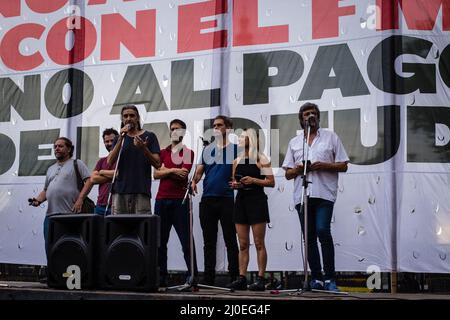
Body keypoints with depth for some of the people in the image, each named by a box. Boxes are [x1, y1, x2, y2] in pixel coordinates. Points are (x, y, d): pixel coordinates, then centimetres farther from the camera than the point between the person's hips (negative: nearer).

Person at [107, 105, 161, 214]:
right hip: (120, 190, 3)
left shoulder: (149, 136, 8)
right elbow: (110, 162, 3)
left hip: (141, 190, -3)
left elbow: (157, 164, 1)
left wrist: (144, 148, -15)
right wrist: (121, 138, -4)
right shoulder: (120, 138, 18)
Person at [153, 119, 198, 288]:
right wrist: (173, 170, -6)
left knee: (186, 239, -5)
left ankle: (193, 275, -3)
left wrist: (164, 169, -1)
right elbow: (156, 174, 6)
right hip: (162, 199, 4)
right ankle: (161, 277, 7)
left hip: (180, 200, -4)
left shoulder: (188, 152, 6)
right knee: (160, 240, 3)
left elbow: (184, 174, -8)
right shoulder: (162, 152, 18)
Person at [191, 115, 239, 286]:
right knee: (209, 242, 6)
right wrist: (194, 181, -9)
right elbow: (199, 170, 12)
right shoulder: (207, 150, 17)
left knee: (230, 241, -2)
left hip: (226, 199, -4)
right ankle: (208, 279, 11)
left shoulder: (235, 149, 5)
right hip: (207, 199, 4)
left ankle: (234, 277, 1)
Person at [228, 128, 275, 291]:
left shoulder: (261, 159, -2)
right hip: (241, 200, 6)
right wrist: (234, 184, 1)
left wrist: (254, 180, -15)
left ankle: (260, 279, -1)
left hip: (257, 200, -5)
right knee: (243, 244, 5)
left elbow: (271, 182, -4)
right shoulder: (237, 161, 14)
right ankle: (242, 278, 6)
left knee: (259, 243, -3)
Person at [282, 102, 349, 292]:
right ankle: (316, 279, 9)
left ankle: (330, 278, -13)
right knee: (309, 237, 3)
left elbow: (343, 166, 7)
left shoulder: (331, 137, 11)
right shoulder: (294, 142, 19)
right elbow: (288, 173, 17)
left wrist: (324, 166, -10)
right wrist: (297, 170, -5)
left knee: (323, 231, -18)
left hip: (324, 193, -4)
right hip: (302, 195, 4)